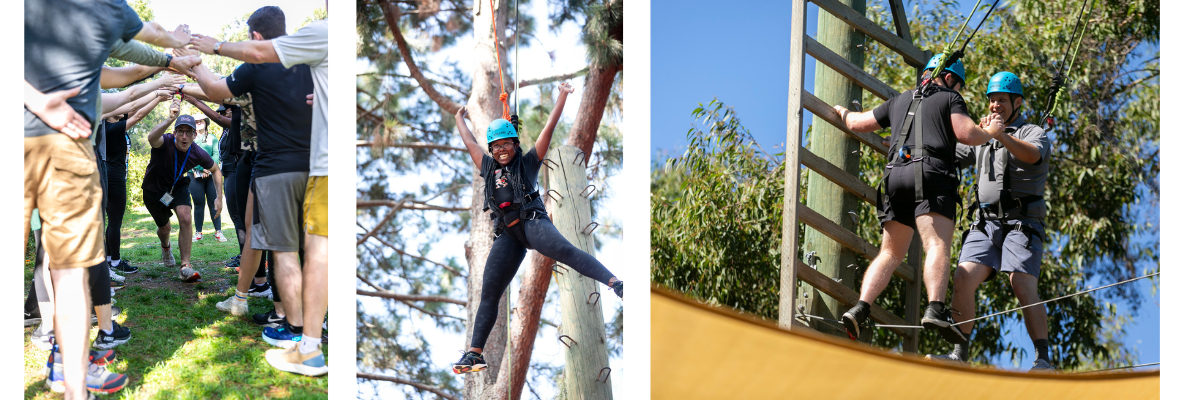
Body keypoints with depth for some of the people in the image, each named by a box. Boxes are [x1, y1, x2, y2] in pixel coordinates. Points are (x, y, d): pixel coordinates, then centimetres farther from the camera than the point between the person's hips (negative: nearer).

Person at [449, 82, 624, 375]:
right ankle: (475, 353, 1)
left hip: (532, 222, -5)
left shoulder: (527, 163, 12)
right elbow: (469, 142, 38)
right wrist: (459, 119, 51)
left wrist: (562, 98, 7)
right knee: (489, 293, -1)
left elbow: (549, 129, 8)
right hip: (508, 235, 5)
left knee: (565, 250, -33)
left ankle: (615, 283, -49)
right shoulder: (488, 168, 23)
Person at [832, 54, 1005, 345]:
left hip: (895, 175, 5)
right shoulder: (950, 98, 16)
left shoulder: (899, 100, 30)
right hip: (931, 173, -5)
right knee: (938, 245, -18)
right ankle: (936, 309, -37)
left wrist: (843, 112, 56)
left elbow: (859, 124, 35)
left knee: (890, 253, 6)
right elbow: (966, 134, 1)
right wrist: (991, 132, 21)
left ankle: (860, 309, -10)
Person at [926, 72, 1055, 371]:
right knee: (963, 279, -13)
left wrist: (1003, 136, -35)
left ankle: (1043, 360, -14)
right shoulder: (982, 140, 25)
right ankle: (959, 353, -10)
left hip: (1021, 223, -5)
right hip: (986, 223, 5)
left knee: (1023, 287, -20)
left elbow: (1033, 155, -18)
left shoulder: (1034, 133, 7)